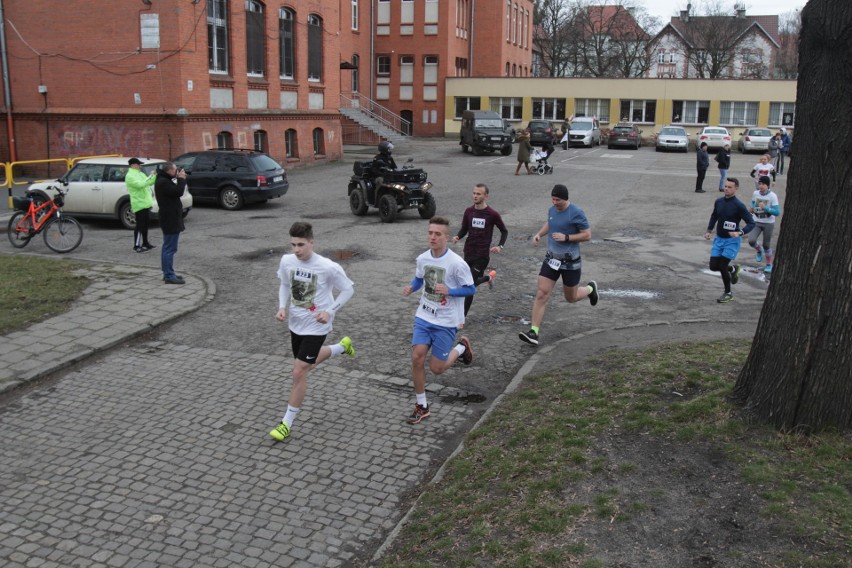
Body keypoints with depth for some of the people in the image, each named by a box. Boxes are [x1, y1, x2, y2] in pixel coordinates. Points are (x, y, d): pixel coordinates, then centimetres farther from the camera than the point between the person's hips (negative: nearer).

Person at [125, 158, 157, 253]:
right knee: (140, 225, -7)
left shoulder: (140, 173, 16)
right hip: (139, 204, -9)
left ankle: (145, 243, 26)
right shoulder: (130, 176, -14)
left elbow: (149, 183, 20)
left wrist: (155, 176, 4)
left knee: (145, 224, 16)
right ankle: (137, 246, -3)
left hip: (145, 203, 9)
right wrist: (151, 176, -24)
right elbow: (140, 184, -27)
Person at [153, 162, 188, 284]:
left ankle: (167, 273, 24)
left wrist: (181, 179, 6)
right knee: (170, 248, -9)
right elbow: (178, 191, -24)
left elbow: (176, 191, 17)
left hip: (170, 218, 11)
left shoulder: (164, 180, 15)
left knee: (167, 248, 16)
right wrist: (181, 179, -12)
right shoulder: (163, 182, -19)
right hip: (170, 220, -11)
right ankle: (169, 276, -8)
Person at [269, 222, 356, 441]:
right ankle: (342, 346, 55)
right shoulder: (286, 261, -10)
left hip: (316, 327, -6)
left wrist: (330, 311, -18)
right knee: (308, 363, 26)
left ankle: (287, 423, 7)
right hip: (295, 324, 6)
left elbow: (348, 289, -9)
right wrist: (282, 307, -6)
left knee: (299, 372, -9)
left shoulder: (329, 267, -24)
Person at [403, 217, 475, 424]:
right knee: (417, 358, -7)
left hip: (446, 322, -4)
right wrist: (411, 287, -6)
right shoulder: (422, 258, -2)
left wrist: (448, 291, -26)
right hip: (423, 317, 4)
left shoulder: (457, 263, -19)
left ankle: (461, 348, 32)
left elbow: (471, 289, -10)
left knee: (436, 368, 1)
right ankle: (422, 406, 11)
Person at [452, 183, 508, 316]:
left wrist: (500, 246, -11)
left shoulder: (492, 214, -9)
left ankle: (462, 317, 6)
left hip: (482, 255, -5)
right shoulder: (469, 211, 2)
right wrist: (458, 237, -10)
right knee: (471, 282, 15)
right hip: (468, 253, 5)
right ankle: (489, 277, 48)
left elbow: (504, 231, 4)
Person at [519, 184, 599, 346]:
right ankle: (534, 333, -8)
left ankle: (590, 288, 48)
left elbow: (587, 235, -14)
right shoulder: (551, 210, 2)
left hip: (570, 262, -5)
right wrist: (539, 234, 5)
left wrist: (566, 237, -23)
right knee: (541, 295, -8)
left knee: (571, 298, 14)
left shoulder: (576, 213, -17)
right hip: (551, 260, 5)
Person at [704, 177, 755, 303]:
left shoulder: (739, 205, -16)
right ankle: (733, 269, 35)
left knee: (722, 267, -7)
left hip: (731, 241, -6)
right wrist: (709, 230, 8)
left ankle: (728, 294, 15)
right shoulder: (719, 201, 0)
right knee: (713, 266, 3)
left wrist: (740, 232, -29)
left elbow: (751, 223, -14)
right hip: (719, 239, 6)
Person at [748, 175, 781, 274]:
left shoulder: (772, 196, -16)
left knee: (766, 245, 6)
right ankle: (759, 250, 18)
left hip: (768, 223, -3)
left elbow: (777, 212, -19)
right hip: (756, 222, 3)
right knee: (751, 240, -17)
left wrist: (765, 208, -31)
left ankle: (769, 264, 28)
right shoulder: (755, 193, -4)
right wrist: (751, 209, -7)